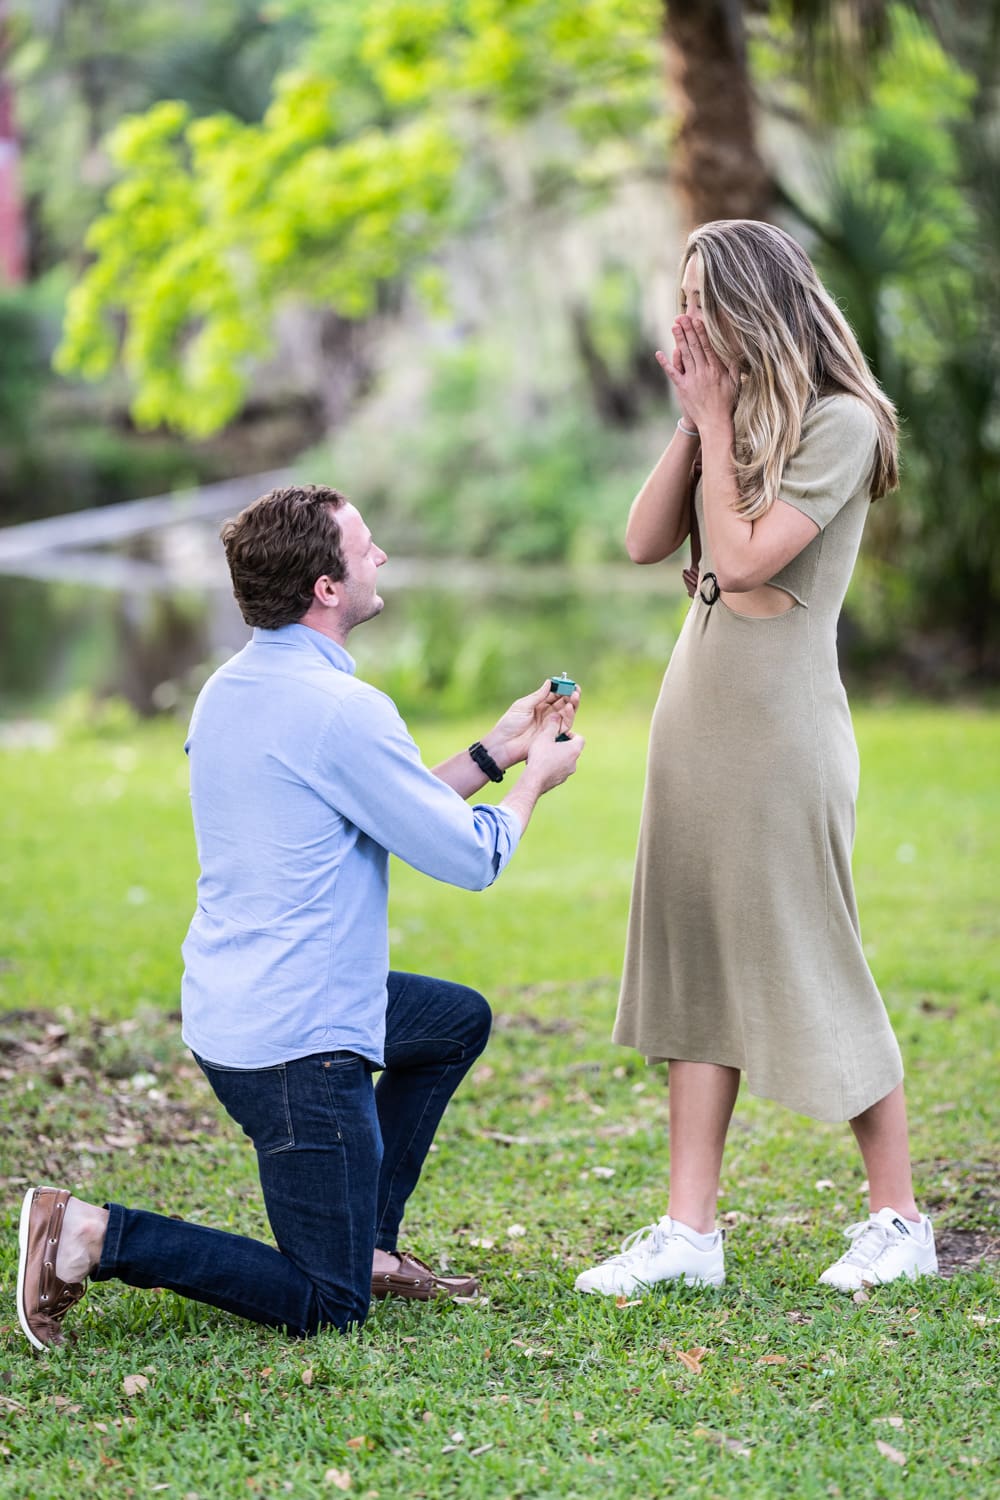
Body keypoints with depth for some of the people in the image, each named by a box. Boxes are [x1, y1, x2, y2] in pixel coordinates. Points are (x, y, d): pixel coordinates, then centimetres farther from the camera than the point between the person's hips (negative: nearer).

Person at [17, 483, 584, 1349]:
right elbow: (468, 857, -11)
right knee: (324, 1310, 0)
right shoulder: (341, 709, -20)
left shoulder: (229, 692, 9)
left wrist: (492, 754, 21)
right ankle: (94, 1237, -7)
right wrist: (533, 782, 8)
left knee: (460, 1018, 29)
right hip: (298, 1042, -10)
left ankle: (367, 1243, 26)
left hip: (225, 1011, 10)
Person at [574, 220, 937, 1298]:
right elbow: (646, 542, 6)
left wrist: (716, 421, -10)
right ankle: (689, 1232, 7)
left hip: (782, 725, -8)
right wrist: (694, 421, 0)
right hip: (695, 713, 8)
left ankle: (899, 1219, 12)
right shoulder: (735, 414, 13)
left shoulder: (839, 423, -11)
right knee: (695, 965, 5)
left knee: (811, 966, -1)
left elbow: (742, 559, -19)